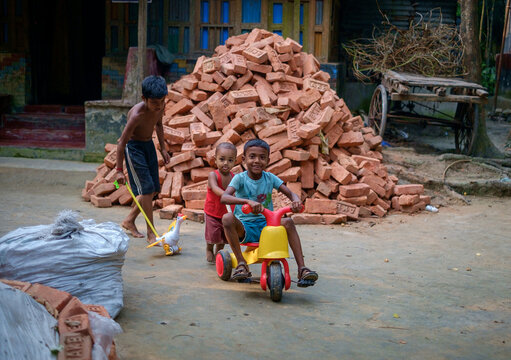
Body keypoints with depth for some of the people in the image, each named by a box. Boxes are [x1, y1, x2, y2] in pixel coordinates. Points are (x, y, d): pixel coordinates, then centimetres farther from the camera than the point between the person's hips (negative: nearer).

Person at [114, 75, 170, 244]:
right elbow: (122, 141, -25)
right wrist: (119, 170, -23)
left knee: (154, 189, 9)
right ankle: (151, 234, -7)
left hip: (148, 145, 8)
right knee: (146, 189, -13)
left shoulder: (160, 107, -11)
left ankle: (129, 220, 27)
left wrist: (163, 148, 11)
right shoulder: (137, 114, -31)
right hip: (133, 146, -7)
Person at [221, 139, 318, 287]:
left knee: (287, 222, -23)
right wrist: (247, 201, -42)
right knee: (227, 218, -31)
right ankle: (241, 263, -21)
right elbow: (224, 197, -25)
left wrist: (296, 200, -29)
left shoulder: (270, 178, 3)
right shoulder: (240, 178, -7)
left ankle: (302, 268, -23)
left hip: (265, 225, 2)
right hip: (244, 227, -2)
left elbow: (290, 193, -3)